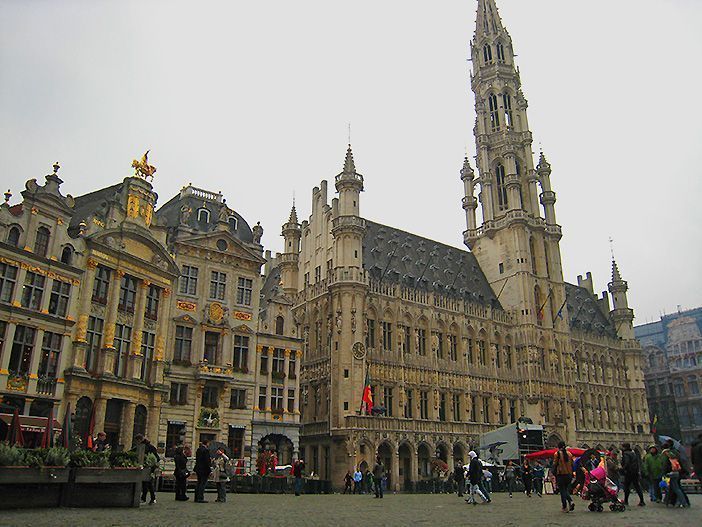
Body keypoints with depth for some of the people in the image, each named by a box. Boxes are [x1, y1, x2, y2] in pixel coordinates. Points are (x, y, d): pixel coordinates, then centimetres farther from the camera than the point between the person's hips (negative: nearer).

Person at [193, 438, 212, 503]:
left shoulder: (198, 450, 11)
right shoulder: (206, 450, -16)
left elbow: (197, 459, 15)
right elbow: (207, 461, -18)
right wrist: (209, 469, -13)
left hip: (198, 469, 9)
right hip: (204, 469, -9)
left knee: (199, 483, 15)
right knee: (203, 483, -3)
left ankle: (196, 498, 19)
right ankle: (200, 498, -3)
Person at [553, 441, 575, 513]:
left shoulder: (557, 454, -7)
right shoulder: (569, 454, 7)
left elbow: (555, 465, -8)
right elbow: (572, 465, 11)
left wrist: (555, 475, 0)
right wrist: (571, 474, 18)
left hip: (560, 475, -5)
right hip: (568, 474, 5)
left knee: (562, 491, 4)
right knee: (566, 489, 18)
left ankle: (564, 507, 4)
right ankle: (571, 501, -6)